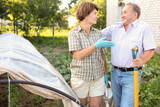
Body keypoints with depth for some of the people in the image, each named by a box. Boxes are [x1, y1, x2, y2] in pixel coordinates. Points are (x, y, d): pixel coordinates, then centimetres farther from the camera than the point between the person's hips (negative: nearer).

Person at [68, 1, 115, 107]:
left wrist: (105, 74, 10)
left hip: (98, 78, 3)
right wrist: (96, 45, -23)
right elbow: (78, 56, -18)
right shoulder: (74, 34, -7)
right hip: (80, 78, -3)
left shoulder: (98, 33, 5)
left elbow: (103, 55, 10)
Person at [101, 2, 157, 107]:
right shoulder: (115, 27, 8)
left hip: (131, 75, -5)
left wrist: (142, 61, -30)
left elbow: (150, 50, -11)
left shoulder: (144, 28, -6)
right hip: (115, 72, 5)